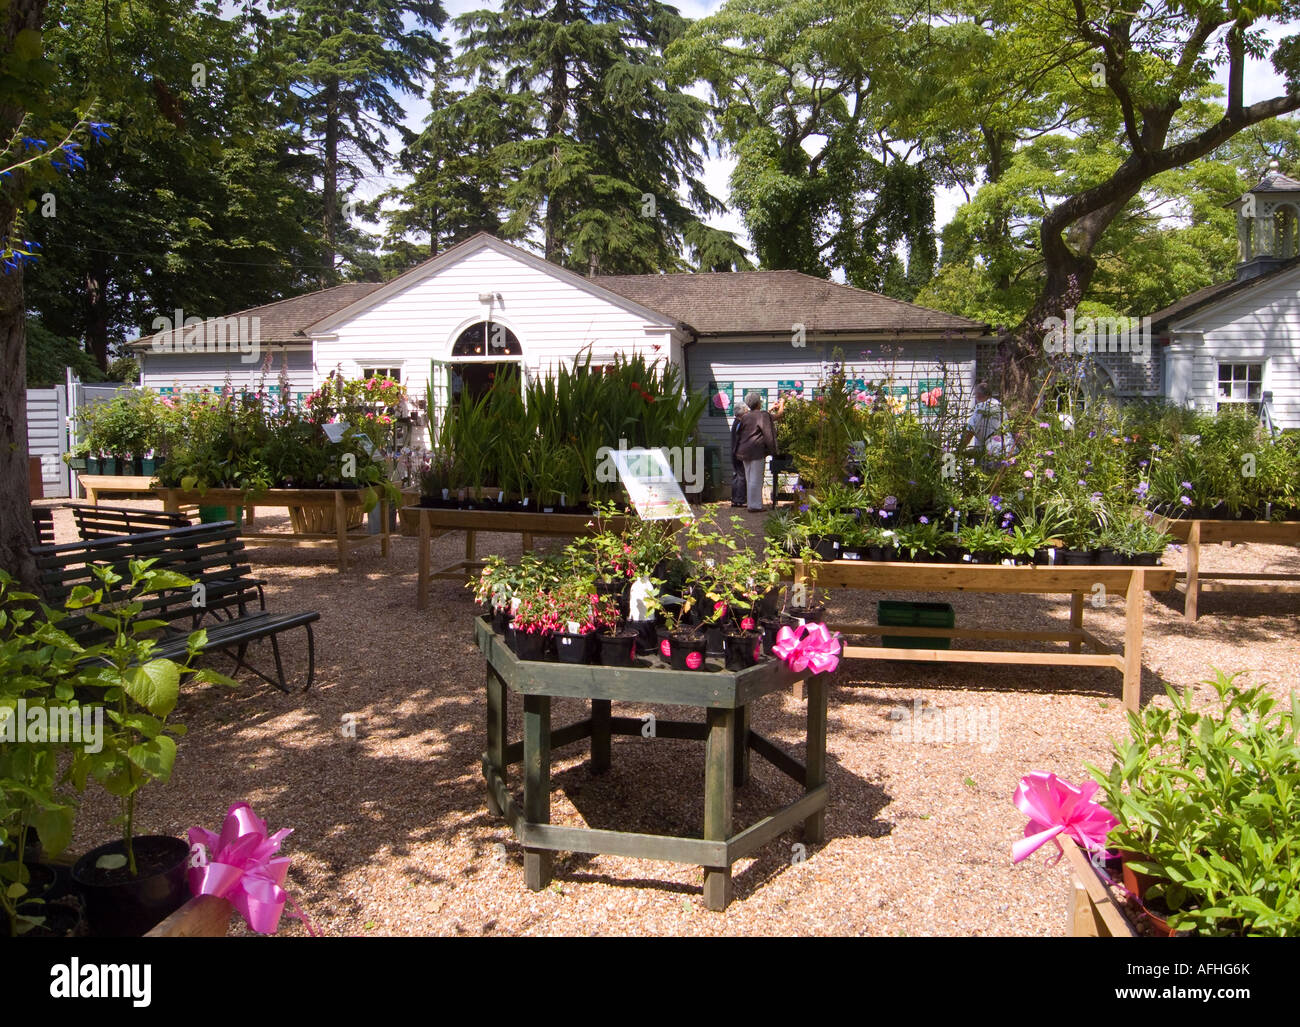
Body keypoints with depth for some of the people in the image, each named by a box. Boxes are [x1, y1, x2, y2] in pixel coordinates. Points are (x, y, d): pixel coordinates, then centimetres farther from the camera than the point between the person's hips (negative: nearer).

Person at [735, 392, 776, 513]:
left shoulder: (745, 417, 11)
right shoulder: (763, 415, -10)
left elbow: (738, 434, 16)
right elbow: (768, 434, -10)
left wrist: (738, 451, 22)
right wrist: (772, 450, -3)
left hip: (745, 451, 7)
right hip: (757, 451, -7)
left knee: (749, 479, 13)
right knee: (756, 479, -4)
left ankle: (752, 504, 19)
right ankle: (755, 505, -4)